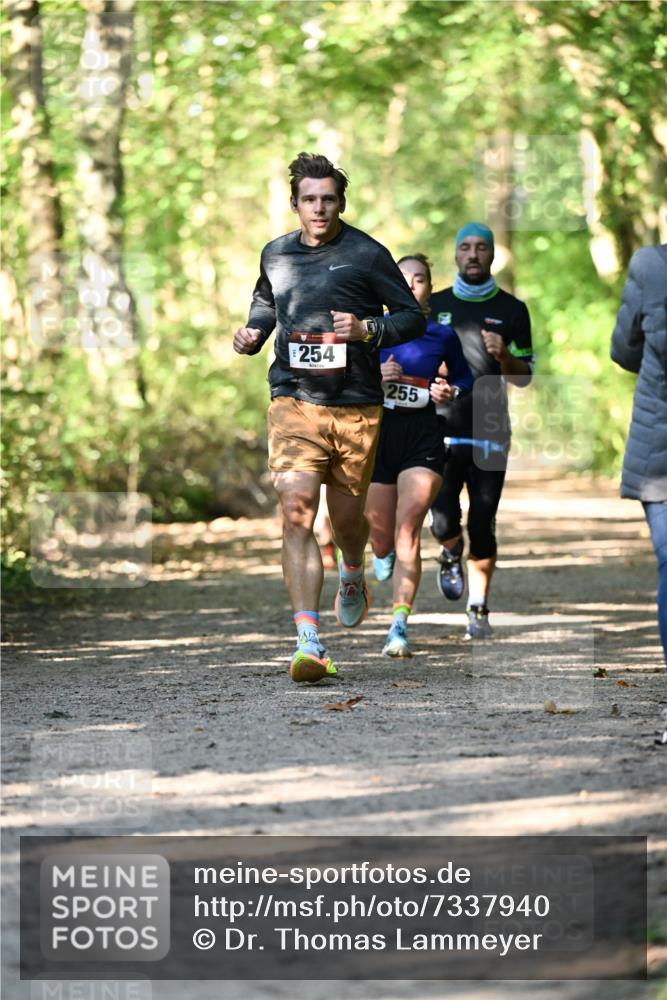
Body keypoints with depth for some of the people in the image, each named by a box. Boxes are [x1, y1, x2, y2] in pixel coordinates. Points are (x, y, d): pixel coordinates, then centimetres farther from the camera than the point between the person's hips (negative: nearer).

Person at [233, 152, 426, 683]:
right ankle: (309, 642, -21)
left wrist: (367, 329, -15)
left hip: (356, 405, -1)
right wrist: (252, 335, 8)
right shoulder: (276, 255, 9)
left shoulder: (367, 255, -1)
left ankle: (353, 572, 51)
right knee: (297, 513, -16)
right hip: (294, 400, 1)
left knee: (346, 516, 11)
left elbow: (414, 317, 3)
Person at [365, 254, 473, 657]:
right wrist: (374, 376, -11)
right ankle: (384, 558, 50)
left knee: (408, 529, -16)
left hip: (423, 437, -1)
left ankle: (400, 626, -20)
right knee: (381, 530, 9)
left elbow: (464, 377, 22)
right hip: (378, 430, 2)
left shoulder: (443, 335, 7)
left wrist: (451, 392, 0)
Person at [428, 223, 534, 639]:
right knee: (444, 522, -12)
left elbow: (525, 377, 7)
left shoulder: (512, 310, 6)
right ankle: (451, 555, 22)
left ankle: (479, 610, 8)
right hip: (443, 431, 0)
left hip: (489, 434, 0)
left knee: (483, 526, -2)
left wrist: (503, 356, -13)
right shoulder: (434, 306, 8)